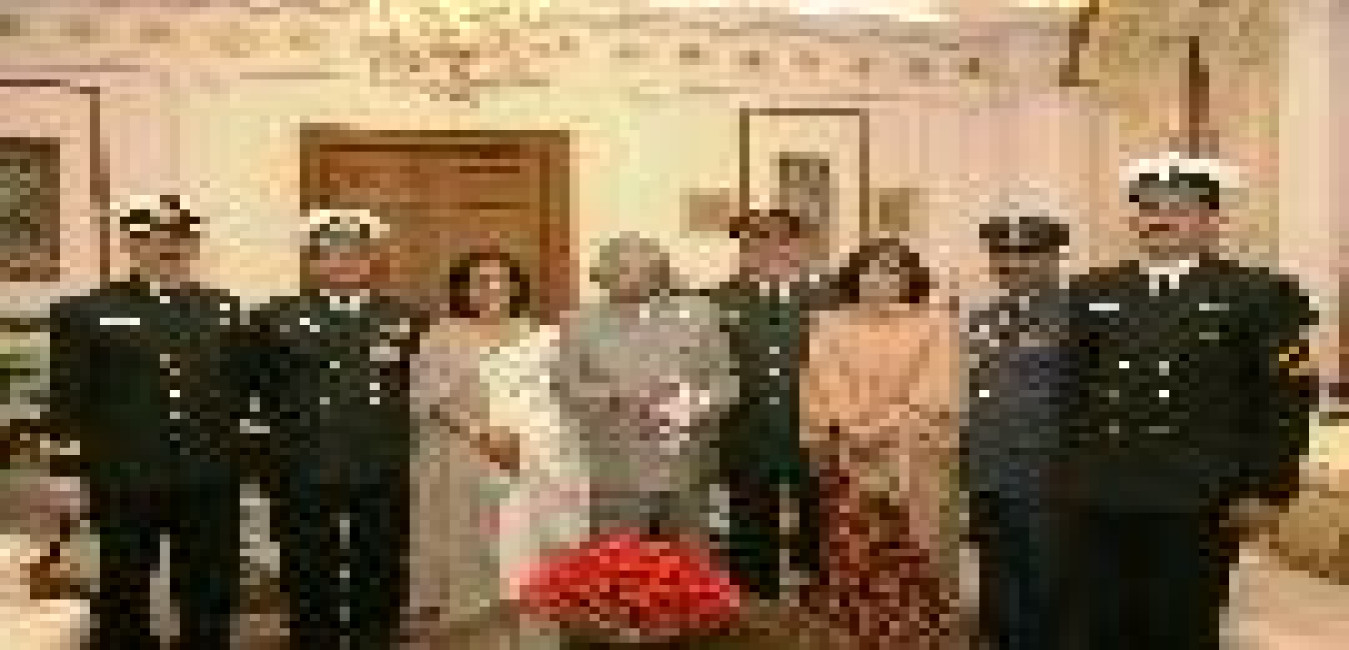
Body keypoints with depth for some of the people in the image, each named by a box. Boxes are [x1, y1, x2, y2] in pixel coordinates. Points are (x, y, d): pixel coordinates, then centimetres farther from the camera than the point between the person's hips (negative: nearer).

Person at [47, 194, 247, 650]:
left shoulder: (226, 310, 8)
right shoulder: (85, 312, 0)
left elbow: (243, 393, 10)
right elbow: (68, 405, -1)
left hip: (210, 491, 2)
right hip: (124, 489, -2)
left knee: (210, 607, 12)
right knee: (123, 609, 10)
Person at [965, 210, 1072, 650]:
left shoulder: (1074, 318, -8)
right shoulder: (981, 321, 12)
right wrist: (968, 472, 13)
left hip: (1047, 487, -6)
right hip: (988, 487, 6)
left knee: (1049, 598, 5)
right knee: (1000, 608, 14)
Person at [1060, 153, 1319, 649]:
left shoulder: (1260, 293, 0)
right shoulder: (1092, 292, 12)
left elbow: (1288, 400, -1)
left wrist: (1264, 490, -5)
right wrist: (1072, 471, 12)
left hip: (1197, 509, -3)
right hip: (1099, 506, 4)